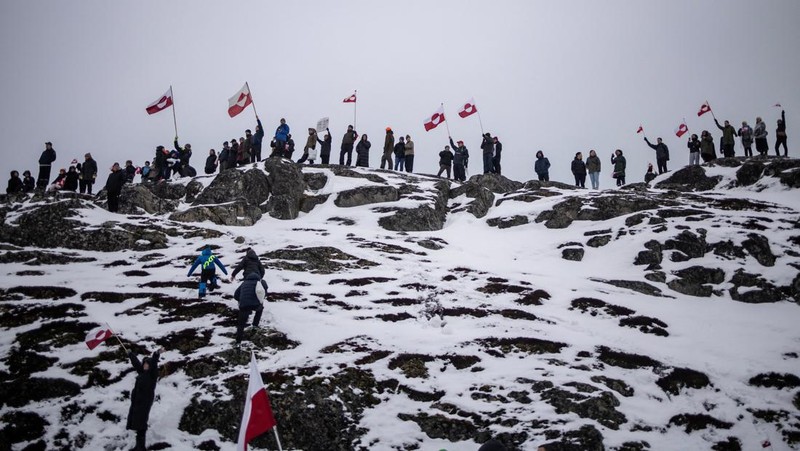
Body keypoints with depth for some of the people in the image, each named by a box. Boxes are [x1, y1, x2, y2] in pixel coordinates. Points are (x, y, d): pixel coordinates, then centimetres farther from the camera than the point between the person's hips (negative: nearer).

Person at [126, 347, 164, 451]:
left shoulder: (152, 374, -9)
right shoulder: (142, 372, 13)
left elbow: (153, 363, -27)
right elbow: (136, 363, 29)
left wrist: (157, 354, -45)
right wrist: (130, 355, 45)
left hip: (145, 402, -8)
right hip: (137, 401, 8)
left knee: (141, 425, -10)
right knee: (137, 424, 12)